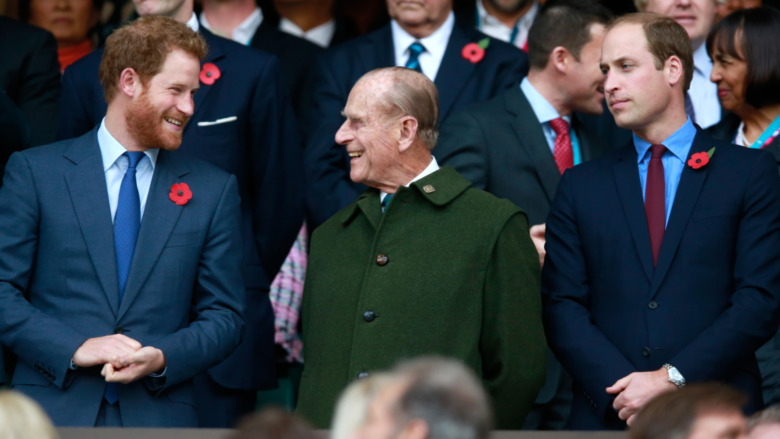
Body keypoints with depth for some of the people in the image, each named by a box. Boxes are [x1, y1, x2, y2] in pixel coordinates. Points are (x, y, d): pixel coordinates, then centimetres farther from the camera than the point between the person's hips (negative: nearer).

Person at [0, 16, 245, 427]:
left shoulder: (213, 190, 9)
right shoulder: (34, 171, 4)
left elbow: (224, 316, 9)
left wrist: (162, 358, -9)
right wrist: (74, 347, -14)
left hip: (159, 416, 1)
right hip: (53, 411, -1)